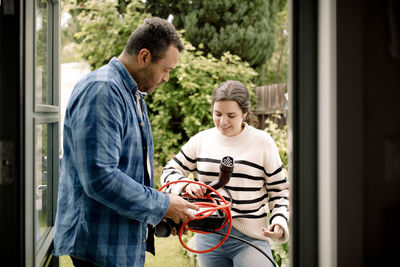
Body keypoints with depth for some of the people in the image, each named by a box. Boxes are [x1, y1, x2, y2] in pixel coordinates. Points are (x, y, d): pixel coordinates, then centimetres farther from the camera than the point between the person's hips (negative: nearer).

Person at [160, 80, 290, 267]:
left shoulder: (262, 143, -1)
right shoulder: (201, 140, 6)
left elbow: (279, 190, 4)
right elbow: (169, 171, 11)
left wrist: (279, 221, -12)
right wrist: (186, 184, -10)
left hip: (249, 237, -3)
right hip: (208, 236, 3)